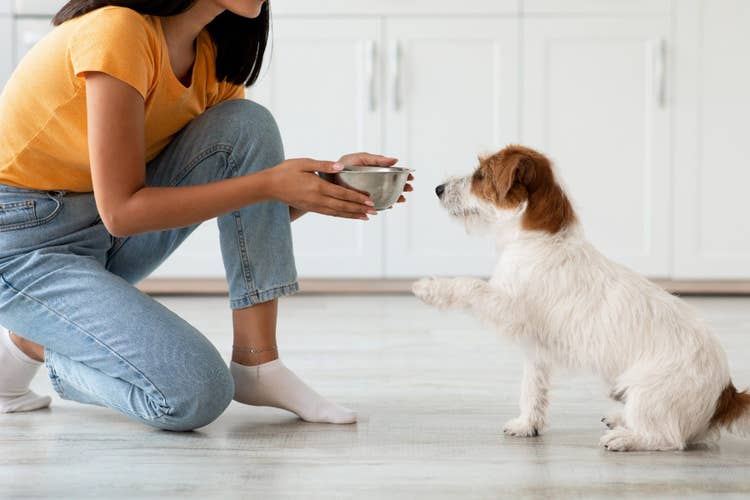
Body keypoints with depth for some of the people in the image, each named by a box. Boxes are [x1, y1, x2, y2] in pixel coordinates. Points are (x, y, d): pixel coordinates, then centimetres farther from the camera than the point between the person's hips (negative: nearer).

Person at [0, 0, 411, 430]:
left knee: (248, 127, -12)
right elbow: (121, 211, -26)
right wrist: (268, 184, -26)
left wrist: (324, 183, -16)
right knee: (193, 394, -24)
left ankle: (257, 364, -10)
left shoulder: (214, 54, 1)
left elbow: (254, 215, 3)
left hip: (103, 231, 8)